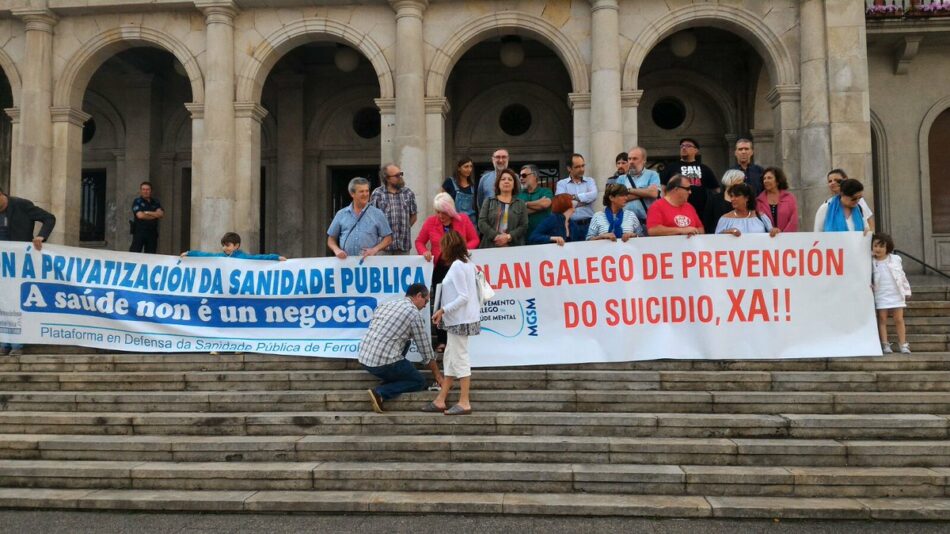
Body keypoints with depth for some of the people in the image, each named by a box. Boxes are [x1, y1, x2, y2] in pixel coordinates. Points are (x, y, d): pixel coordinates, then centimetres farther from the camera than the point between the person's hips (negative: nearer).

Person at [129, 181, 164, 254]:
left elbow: (161, 214, -3)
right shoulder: (137, 202, 0)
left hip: (152, 232, 4)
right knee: (135, 253, -9)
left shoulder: (155, 202, 12)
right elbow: (140, 215, -14)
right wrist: (155, 215, -3)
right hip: (139, 232, -4)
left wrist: (147, 212, -11)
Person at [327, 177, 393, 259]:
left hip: (369, 261, -1)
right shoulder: (341, 214, 12)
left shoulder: (377, 214, 8)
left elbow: (388, 238, 7)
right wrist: (336, 250, -3)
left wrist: (375, 249, -9)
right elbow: (331, 239, 17)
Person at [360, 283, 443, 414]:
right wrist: (438, 375, 16)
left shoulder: (385, 304, 16)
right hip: (383, 363, -7)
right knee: (419, 381, 12)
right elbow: (426, 350, 3)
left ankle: (391, 380, 15)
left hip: (363, 358, 7)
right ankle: (380, 393, -7)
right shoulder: (415, 314, -3)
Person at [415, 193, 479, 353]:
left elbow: (474, 240, 3)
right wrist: (424, 252, -13)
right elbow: (419, 241, 8)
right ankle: (441, 341, 9)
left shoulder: (463, 220, 0)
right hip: (439, 268, 1)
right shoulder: (430, 222, 1)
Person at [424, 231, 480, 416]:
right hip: (458, 319, 10)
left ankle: (464, 403, 3)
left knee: (459, 358, -3)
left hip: (460, 320, -10)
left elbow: (463, 297, -20)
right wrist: (444, 313, 15)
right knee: (450, 358, 13)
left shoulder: (457, 266, -15)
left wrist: (443, 310, -15)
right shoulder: (466, 263, 13)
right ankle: (440, 401, 18)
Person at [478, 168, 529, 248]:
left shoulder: (521, 204, 13)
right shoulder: (488, 202, 14)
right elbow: (482, 222, 2)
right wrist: (495, 236, -12)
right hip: (490, 246, 0)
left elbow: (524, 226, 3)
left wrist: (509, 237, -13)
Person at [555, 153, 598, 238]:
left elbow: (593, 195, -8)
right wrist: (584, 201, -5)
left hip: (588, 224, 1)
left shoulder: (590, 181, 13)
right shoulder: (561, 183, 8)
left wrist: (574, 197, -6)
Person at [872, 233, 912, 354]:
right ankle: (885, 345, 4)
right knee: (882, 319, 1)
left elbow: (902, 276, 9)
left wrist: (906, 291, 10)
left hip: (896, 294, 1)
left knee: (899, 319, 3)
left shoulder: (896, 259, 2)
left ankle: (903, 345, 6)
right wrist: (869, 285, -14)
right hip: (881, 296, -1)